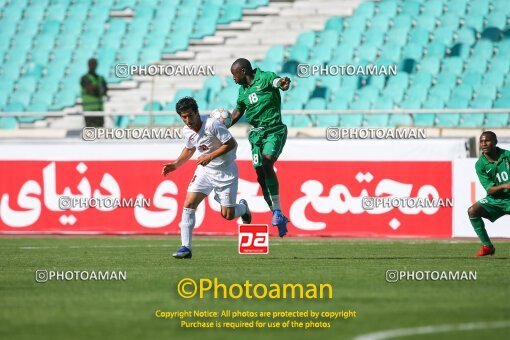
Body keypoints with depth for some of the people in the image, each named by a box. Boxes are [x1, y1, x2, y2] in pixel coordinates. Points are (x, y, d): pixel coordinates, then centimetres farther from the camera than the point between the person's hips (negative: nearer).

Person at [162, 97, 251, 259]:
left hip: (225, 171, -5)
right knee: (188, 204, -12)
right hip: (204, 170, 5)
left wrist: (210, 156, -25)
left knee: (228, 215, -3)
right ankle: (186, 248, -10)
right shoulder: (187, 131, -3)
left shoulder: (212, 125, -24)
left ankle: (243, 207, 35)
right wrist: (176, 164, 5)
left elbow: (232, 144, -22)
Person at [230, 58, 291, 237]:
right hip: (256, 134, 7)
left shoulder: (265, 78, -9)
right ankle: (278, 218, 10)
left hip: (274, 131, -7)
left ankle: (277, 211, -22)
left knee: (267, 163, -27)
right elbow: (238, 112, 25)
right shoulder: (243, 90, 13)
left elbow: (278, 82, -29)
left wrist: (284, 83, -53)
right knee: (260, 175, 1)